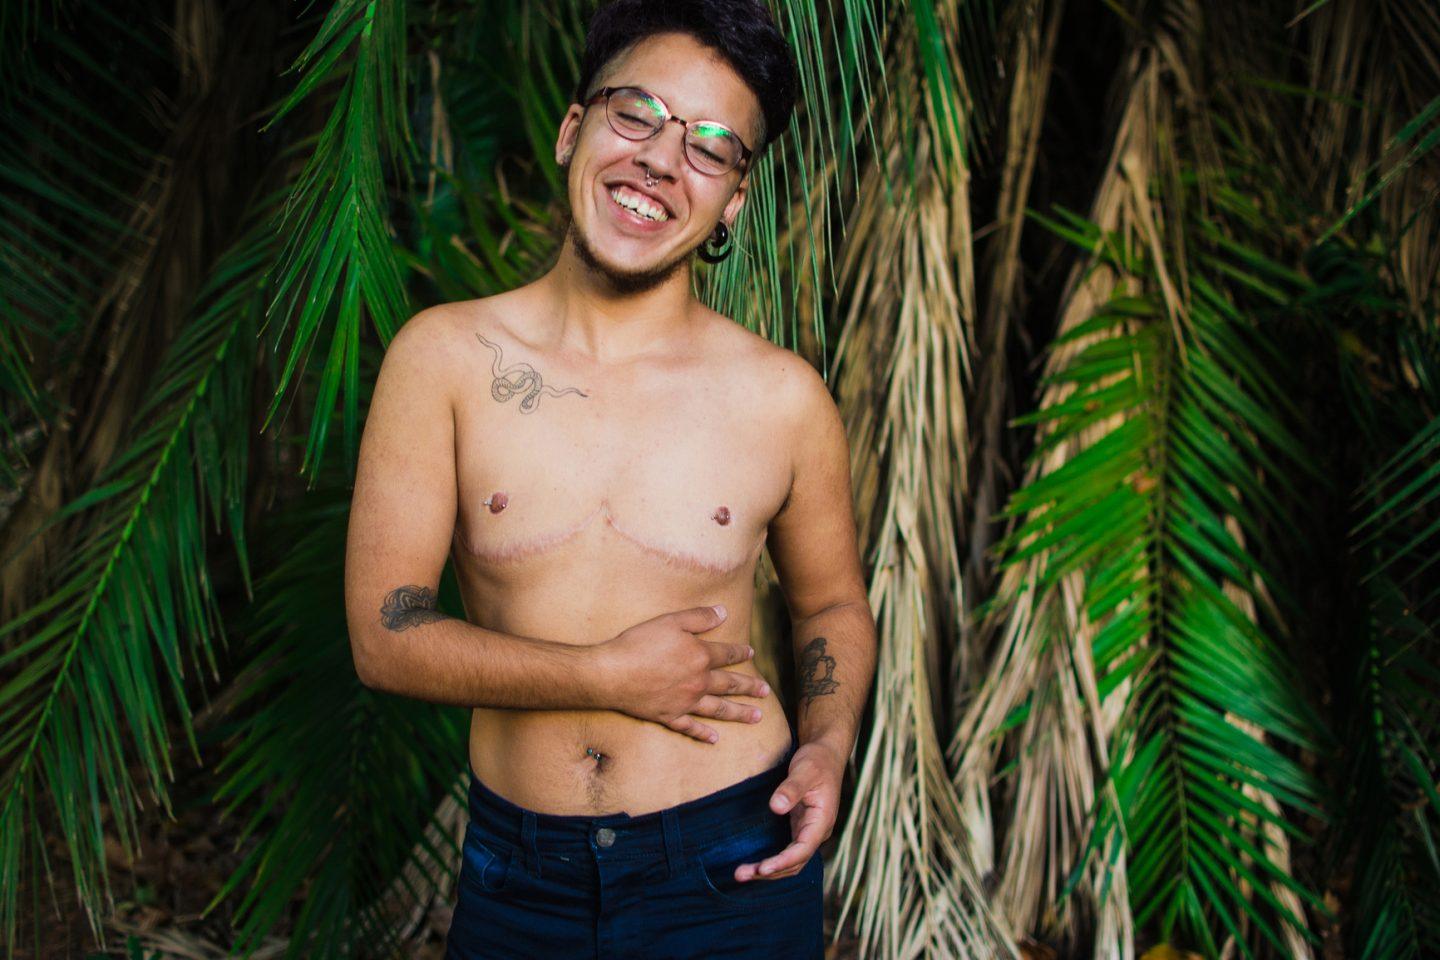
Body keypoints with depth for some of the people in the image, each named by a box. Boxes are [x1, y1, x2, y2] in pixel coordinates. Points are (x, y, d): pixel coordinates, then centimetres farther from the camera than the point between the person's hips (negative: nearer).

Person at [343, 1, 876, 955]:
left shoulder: (783, 398, -4)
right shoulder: (444, 357, -6)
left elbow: (833, 603, 11)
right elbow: (384, 635, -8)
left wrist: (829, 745, -7)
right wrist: (609, 676, -14)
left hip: (731, 872, 0)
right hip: (517, 876, 0)